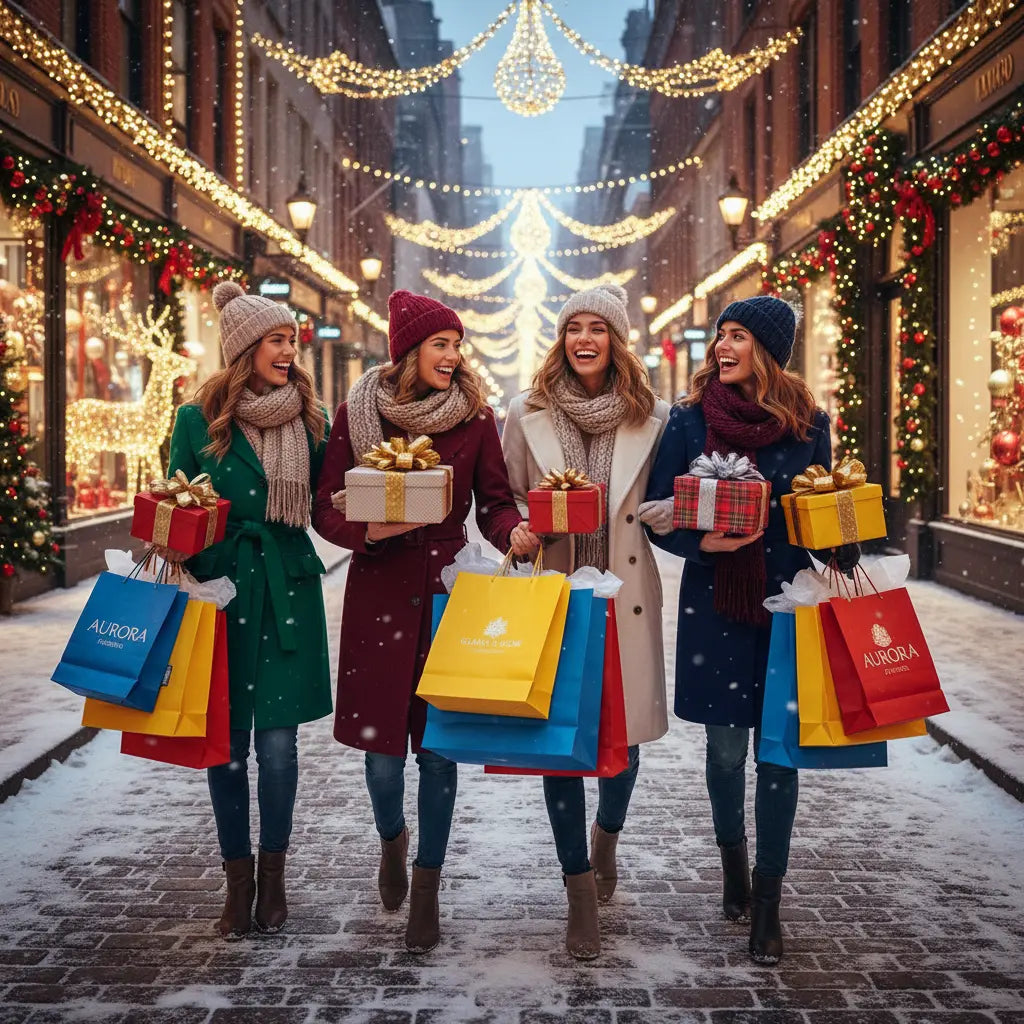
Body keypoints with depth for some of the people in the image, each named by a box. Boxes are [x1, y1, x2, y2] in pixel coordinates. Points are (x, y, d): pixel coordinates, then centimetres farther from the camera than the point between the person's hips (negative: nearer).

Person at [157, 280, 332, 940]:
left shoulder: (309, 420, 7)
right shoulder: (199, 420, 1)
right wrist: (173, 546, -14)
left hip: (288, 593, 1)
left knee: (278, 739, 1)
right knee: (226, 742, 5)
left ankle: (273, 877, 20)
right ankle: (238, 880, 21)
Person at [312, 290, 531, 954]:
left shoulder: (474, 415, 3)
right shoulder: (356, 416, 1)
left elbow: (495, 501, 5)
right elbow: (327, 510, 2)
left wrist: (515, 533, -17)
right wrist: (368, 529, -19)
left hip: (449, 591, 0)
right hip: (378, 592, 0)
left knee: (438, 745, 1)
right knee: (381, 743, 2)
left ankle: (427, 890, 19)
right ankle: (392, 838, 37)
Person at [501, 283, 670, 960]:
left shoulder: (653, 418, 3)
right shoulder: (527, 416, 4)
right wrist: (529, 522, -11)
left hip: (626, 596, 1)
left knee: (625, 731, 9)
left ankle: (606, 835, 41)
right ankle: (581, 888, 12)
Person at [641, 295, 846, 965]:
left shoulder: (808, 423, 4)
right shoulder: (690, 419, 1)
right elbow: (659, 513, 1)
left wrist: (843, 564, -4)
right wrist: (701, 540, -17)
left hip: (786, 602, 0)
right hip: (715, 601, 0)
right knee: (726, 747, 8)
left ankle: (768, 902, 12)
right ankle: (733, 860, 36)